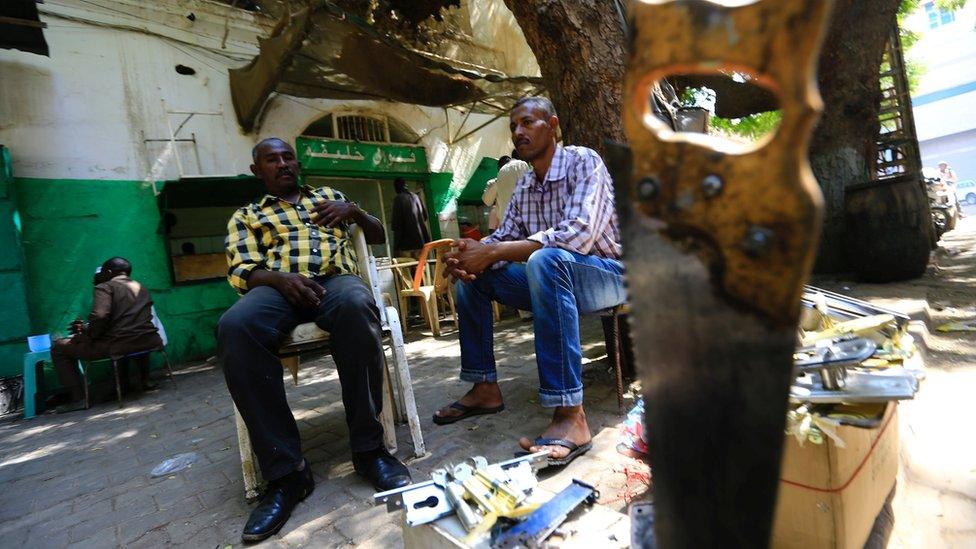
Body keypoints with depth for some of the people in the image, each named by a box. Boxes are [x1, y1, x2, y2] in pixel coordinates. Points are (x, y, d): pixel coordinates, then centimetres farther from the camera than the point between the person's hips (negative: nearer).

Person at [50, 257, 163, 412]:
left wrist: (87, 335, 1)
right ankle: (145, 380, 38)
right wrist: (87, 328, 31)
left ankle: (79, 397, 8)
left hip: (119, 344, -6)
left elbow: (99, 316, -18)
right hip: (148, 342, 6)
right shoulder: (142, 288, 22)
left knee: (58, 347, 12)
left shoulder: (105, 287, 1)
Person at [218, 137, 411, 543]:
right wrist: (281, 279, -14)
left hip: (336, 278, 0)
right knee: (234, 327, -36)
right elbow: (242, 271, 9)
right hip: (277, 286, 0)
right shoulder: (246, 216, 26)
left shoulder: (328, 196, 30)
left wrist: (354, 211, 6)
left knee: (356, 305, -40)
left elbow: (379, 236, 28)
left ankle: (367, 446, -28)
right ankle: (285, 469, -29)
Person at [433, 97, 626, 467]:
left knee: (545, 260, -38)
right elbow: (503, 237, 6)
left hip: (609, 274, -7)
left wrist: (493, 251, -32)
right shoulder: (524, 187, 8)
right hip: (555, 279, 7)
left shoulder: (583, 161, -14)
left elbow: (579, 233, -30)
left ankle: (570, 416, -38)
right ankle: (485, 388, 4)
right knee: (472, 276, 1)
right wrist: (472, 253, -18)